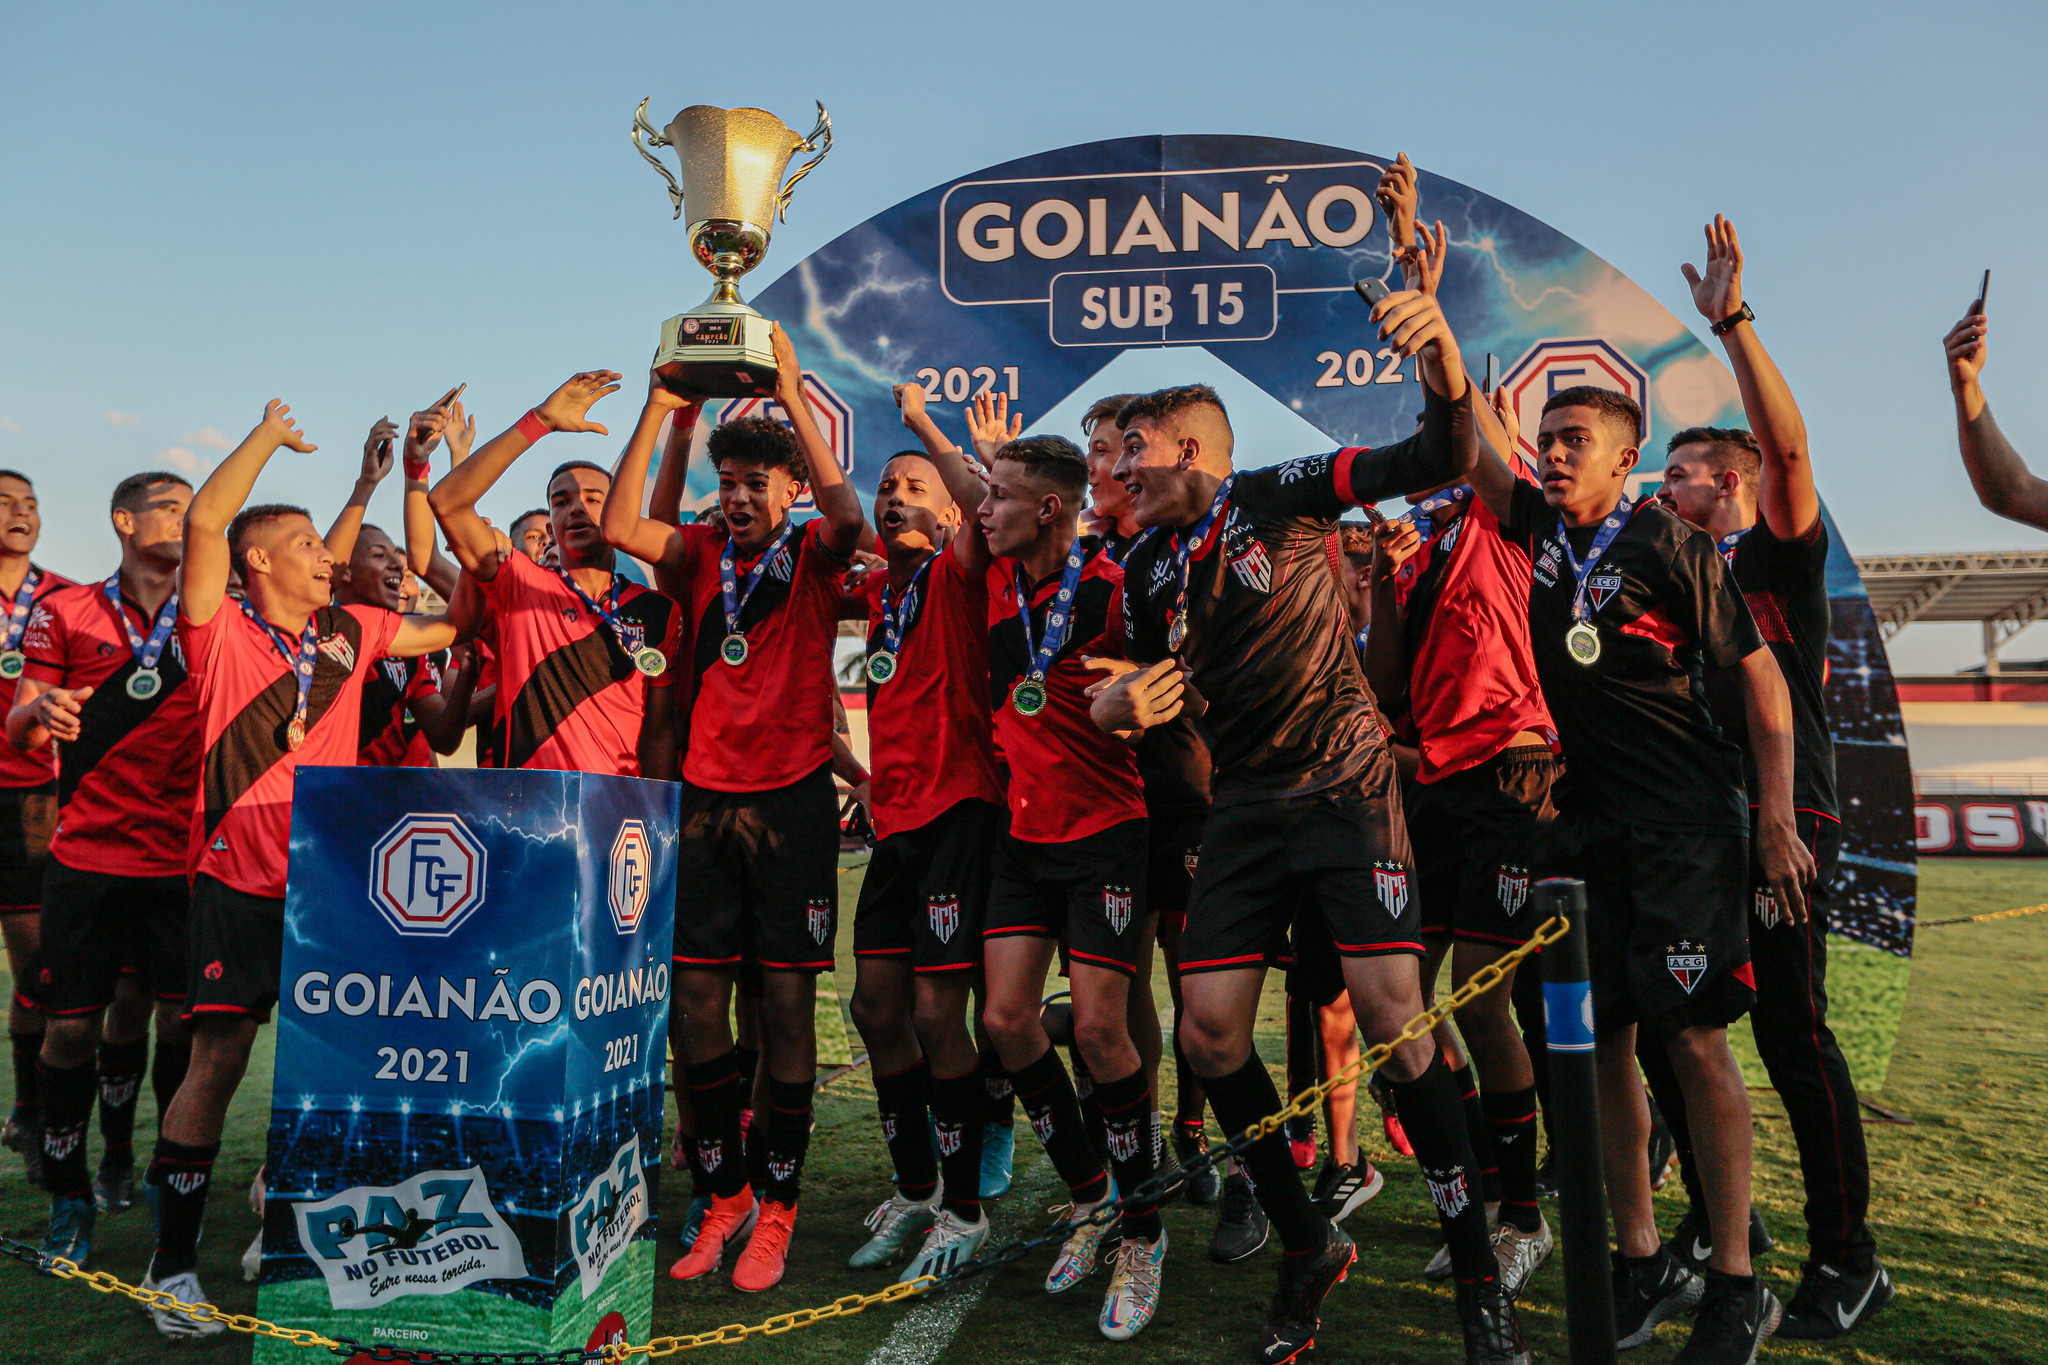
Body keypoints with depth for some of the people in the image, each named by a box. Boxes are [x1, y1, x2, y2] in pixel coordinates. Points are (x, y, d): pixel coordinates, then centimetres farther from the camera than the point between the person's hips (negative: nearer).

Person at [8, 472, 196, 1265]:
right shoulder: (67, 613, 2)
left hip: (181, 860, 1)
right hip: (86, 861, -1)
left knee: (179, 1020, 5)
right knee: (73, 1025, 2)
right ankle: (69, 1197, 18)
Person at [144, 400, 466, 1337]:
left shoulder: (350, 633, 11)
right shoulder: (223, 633, -4)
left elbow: (452, 627, 17)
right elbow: (205, 520, -18)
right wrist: (270, 434, -6)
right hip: (238, 882, -4)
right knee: (218, 1061, -3)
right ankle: (173, 1262, 11)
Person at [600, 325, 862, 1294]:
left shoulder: (812, 556, 1)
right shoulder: (702, 555, 10)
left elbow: (845, 515, -21)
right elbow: (621, 527, -5)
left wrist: (791, 396, -20)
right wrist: (661, 411, -7)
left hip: (791, 798, -3)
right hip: (706, 799, 4)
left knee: (787, 1000, 0)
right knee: (698, 1002, 4)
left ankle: (777, 1209, 14)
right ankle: (724, 1197, 21)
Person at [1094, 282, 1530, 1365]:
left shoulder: (1282, 495, -6)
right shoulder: (1147, 573, 10)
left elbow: (1446, 459, -13)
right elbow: (1150, 699, 21)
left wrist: (1441, 359, -32)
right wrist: (1123, 703, -3)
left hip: (1345, 782, -5)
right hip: (1244, 804, 6)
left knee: (1392, 1020, -13)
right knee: (1209, 1034, -2)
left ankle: (1477, 1270, 7)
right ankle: (1307, 1250, 19)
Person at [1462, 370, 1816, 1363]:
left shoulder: (1667, 547, -7)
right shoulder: (1539, 529, 9)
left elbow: (1760, 672, -6)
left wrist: (1776, 817, -11)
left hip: (1684, 828, -5)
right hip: (1582, 823, 6)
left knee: (1693, 1040, -5)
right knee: (1598, 1040, 6)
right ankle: (1642, 1264, 19)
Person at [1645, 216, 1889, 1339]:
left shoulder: (1782, 553, 4)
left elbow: (1786, 444, -12)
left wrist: (1732, 322, -17)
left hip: (1786, 817, -6)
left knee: (1791, 1032, -7)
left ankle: (1847, 1259, 5)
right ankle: (1716, 1217, 20)